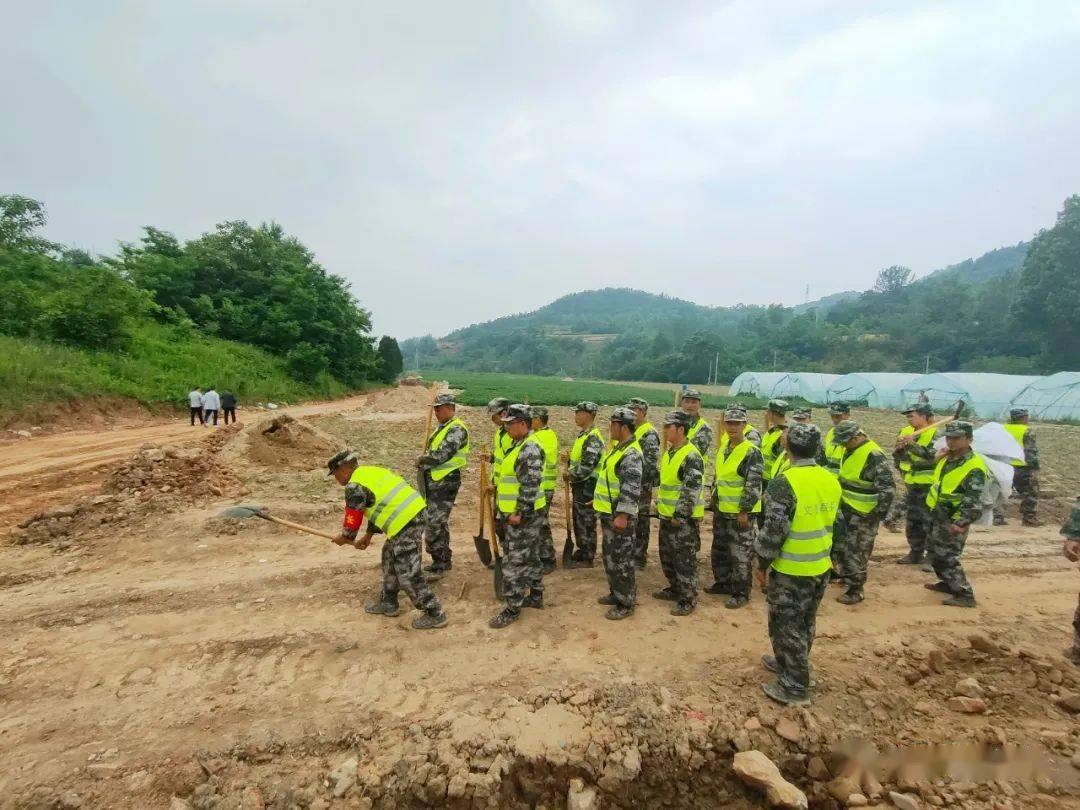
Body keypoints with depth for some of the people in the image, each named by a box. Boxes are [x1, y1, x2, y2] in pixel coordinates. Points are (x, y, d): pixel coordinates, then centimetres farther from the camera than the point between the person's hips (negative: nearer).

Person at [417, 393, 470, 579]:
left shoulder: (457, 429, -15)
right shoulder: (441, 428, 16)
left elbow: (441, 455, -23)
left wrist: (422, 460, -7)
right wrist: (424, 463, 5)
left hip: (445, 483, -10)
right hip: (433, 482, 10)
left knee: (434, 525, -9)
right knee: (439, 523, 17)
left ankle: (439, 566, 0)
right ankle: (445, 560, 29)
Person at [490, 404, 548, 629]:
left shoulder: (529, 449, -21)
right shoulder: (520, 445, 12)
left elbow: (531, 485, -25)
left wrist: (519, 513, -23)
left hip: (522, 515, -10)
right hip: (519, 512, 10)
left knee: (514, 562, -3)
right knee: (530, 557, 19)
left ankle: (513, 609, 6)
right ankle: (536, 596, 31)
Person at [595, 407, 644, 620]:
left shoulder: (631, 453, -20)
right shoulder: (618, 447, 13)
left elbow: (632, 488, -26)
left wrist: (623, 515, -27)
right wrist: (600, 500, 25)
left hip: (619, 516, -10)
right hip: (608, 513, 10)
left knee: (621, 559, -1)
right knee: (610, 556, 19)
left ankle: (625, 603, 10)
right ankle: (616, 593, 33)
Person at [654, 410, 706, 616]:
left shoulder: (691, 456, -19)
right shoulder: (669, 452, 11)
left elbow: (691, 490, -22)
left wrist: (679, 515, -20)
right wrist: (660, 504, 19)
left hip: (684, 518, -9)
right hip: (667, 515, 9)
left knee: (684, 560, 1)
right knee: (667, 556, 19)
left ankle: (688, 599, 13)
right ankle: (675, 589, 36)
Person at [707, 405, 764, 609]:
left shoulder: (751, 452, -15)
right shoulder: (723, 448, 9)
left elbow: (753, 486, -18)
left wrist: (744, 511, -18)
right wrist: (715, 504, 18)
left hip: (741, 513, -8)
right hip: (721, 511, 8)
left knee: (740, 554, 1)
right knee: (719, 550, 18)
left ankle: (741, 593, 13)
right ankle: (723, 583, 34)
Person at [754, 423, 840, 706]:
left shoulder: (785, 482, -22)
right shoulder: (831, 481, 1)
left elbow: (773, 529, -21)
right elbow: (831, 521, 12)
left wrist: (762, 563, -8)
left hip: (791, 571, -7)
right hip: (821, 567, 7)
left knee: (787, 627, 7)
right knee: (805, 623, 22)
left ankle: (794, 688, 16)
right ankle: (788, 663, 41)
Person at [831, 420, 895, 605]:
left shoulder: (874, 456, -22)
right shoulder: (850, 450, 5)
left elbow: (888, 488, -23)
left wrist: (878, 514, -21)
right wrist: (839, 496, 23)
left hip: (864, 514, -9)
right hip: (846, 509, 9)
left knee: (856, 551, 0)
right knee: (838, 543, 18)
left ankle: (856, 591, 12)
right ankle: (846, 575, 37)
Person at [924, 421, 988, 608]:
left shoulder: (974, 468, -22)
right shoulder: (947, 458, 4)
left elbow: (974, 501, -26)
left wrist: (961, 522, -31)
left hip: (954, 520, -9)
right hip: (939, 515, 9)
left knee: (946, 557, -6)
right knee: (935, 553, 20)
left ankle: (965, 595, 5)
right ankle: (949, 583, 38)